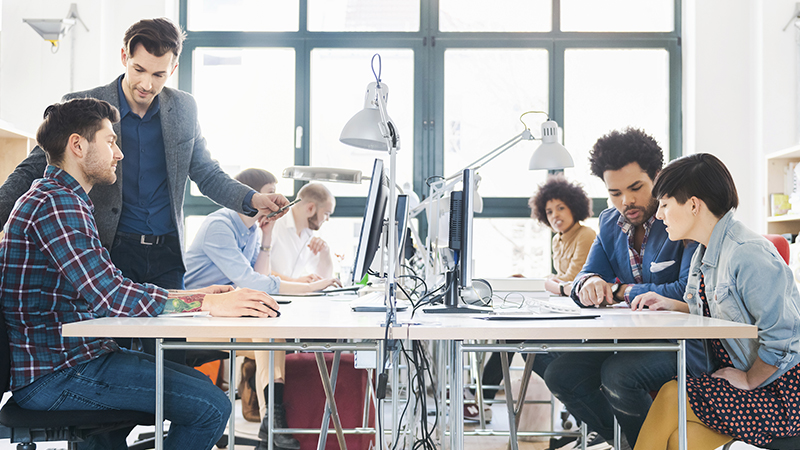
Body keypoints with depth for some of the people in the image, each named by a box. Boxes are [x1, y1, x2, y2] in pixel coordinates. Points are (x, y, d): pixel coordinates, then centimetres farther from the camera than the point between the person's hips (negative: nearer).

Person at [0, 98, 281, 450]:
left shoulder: (67, 200, 18)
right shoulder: (56, 203, -17)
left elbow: (110, 286, 19)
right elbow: (109, 297, -26)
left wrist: (189, 295, 8)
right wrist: (208, 304, -23)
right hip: (55, 375, -11)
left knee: (198, 383, 21)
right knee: (211, 407, -16)